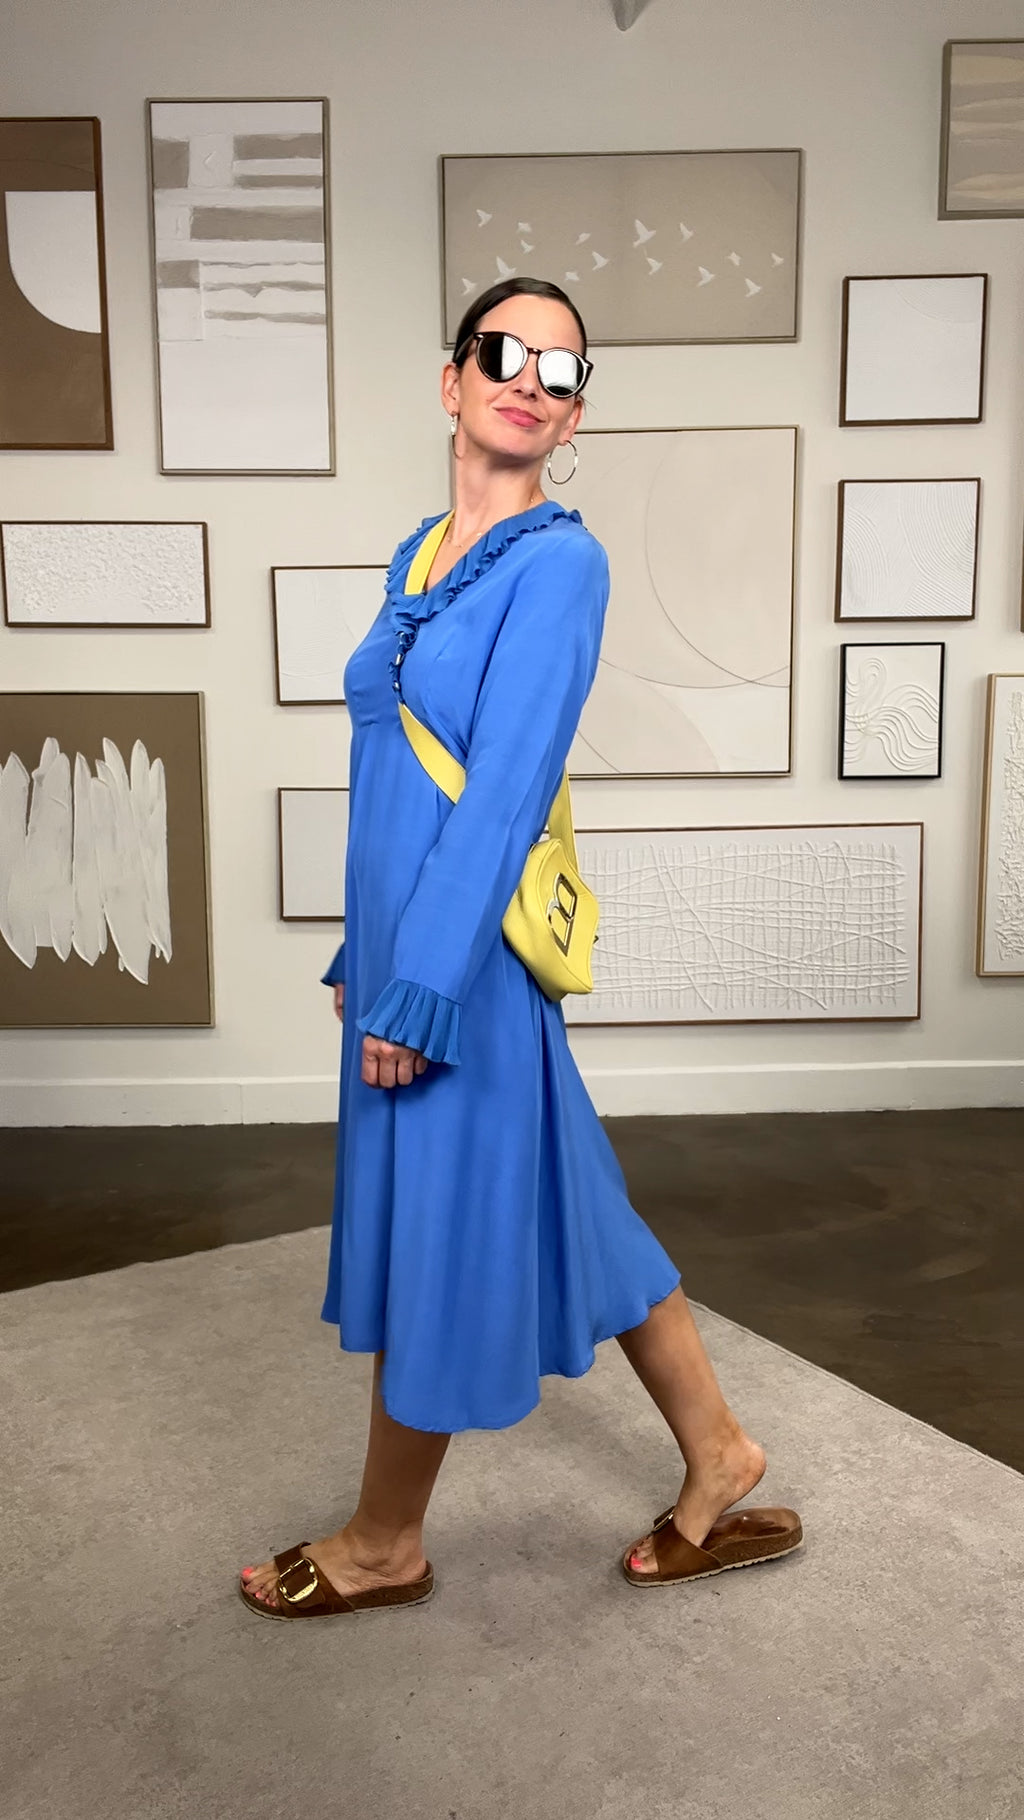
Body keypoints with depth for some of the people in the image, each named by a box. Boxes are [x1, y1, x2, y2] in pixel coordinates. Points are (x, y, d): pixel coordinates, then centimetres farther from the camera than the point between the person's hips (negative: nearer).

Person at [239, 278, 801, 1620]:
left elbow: (504, 792, -19)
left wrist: (419, 990, -20)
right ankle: (717, 1462, 35)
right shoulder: (418, 556, 13)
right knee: (567, 1208, 17)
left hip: (470, 958, -8)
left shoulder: (558, 562, -12)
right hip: (406, 944, 9)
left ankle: (383, 1548, 31)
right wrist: (361, 954, 17)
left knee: (437, 1237, 7)